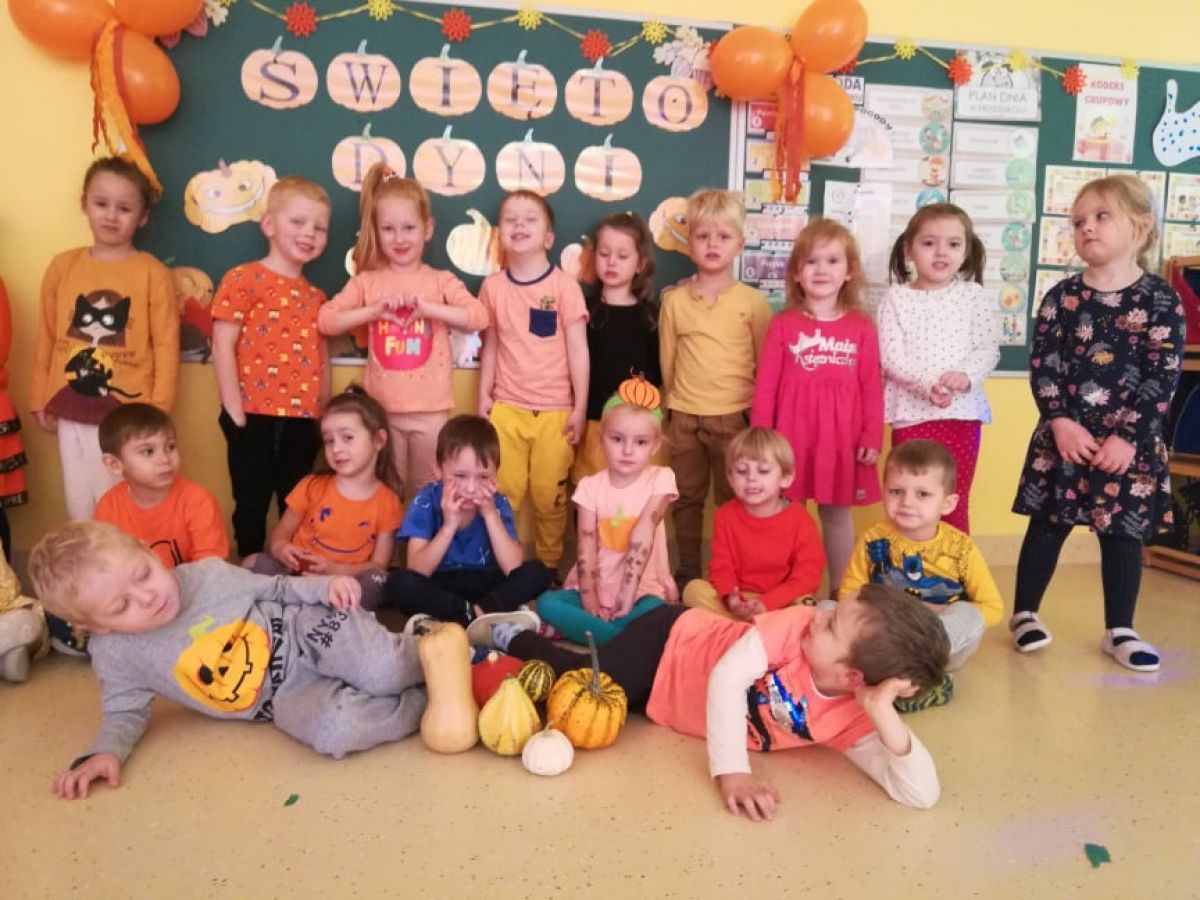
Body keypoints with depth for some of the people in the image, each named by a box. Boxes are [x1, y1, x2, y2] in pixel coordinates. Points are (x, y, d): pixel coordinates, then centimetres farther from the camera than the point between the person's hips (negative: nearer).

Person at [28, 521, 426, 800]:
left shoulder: (208, 573, -7)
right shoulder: (114, 653, -6)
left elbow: (278, 590, 4)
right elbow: (125, 710, 7)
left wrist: (327, 585, -13)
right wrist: (104, 751, -14)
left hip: (306, 632, -1)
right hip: (286, 699, 1)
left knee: (385, 672, -33)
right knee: (335, 729, -34)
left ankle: (420, 648, 1)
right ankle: (424, 704, -12)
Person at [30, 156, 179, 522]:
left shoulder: (153, 273, -5)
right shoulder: (62, 266, 5)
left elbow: (166, 346, -6)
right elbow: (46, 338, 10)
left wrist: (159, 409, -8)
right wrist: (40, 399, 11)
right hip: (72, 411, 4)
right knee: (80, 505, 14)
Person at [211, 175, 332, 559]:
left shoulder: (316, 296, 14)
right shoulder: (244, 279, -4)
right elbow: (223, 347, -8)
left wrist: (322, 413, 9)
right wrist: (234, 410, -12)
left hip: (303, 420, 5)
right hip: (254, 417, -5)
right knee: (252, 504, 6)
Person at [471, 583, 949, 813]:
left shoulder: (853, 721, -24)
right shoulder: (801, 622, -30)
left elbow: (922, 794, -32)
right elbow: (727, 675, -34)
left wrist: (887, 717, -45)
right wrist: (731, 770, -42)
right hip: (668, 643, -3)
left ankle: (518, 632, 43)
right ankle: (508, 633, 30)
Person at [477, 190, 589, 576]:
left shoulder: (564, 285, -5)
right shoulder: (493, 286, 3)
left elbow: (578, 350, -3)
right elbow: (490, 346, 10)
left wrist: (580, 407, -4)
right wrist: (484, 396, 8)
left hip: (555, 410, -2)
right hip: (507, 408, 2)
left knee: (549, 496, 6)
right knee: (503, 494, 4)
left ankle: (549, 568, 22)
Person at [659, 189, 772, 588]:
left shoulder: (752, 301, -4)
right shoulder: (674, 301, 1)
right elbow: (667, 361, 8)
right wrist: (674, 407, 12)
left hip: (735, 416, -2)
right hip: (685, 418, 2)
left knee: (733, 500, 8)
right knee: (687, 499, 13)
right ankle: (687, 571, 26)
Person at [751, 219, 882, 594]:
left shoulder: (861, 327, 1)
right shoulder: (783, 325, -2)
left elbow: (871, 388, 1)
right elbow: (765, 386, -2)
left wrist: (872, 437, -3)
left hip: (841, 437, 1)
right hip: (792, 434, 0)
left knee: (837, 514, 13)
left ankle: (840, 593, 27)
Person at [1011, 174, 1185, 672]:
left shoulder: (1162, 300, -3)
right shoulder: (1061, 296, 1)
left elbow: (1163, 377, -7)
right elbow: (1042, 365, -3)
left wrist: (1127, 436, -14)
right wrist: (1060, 422, -14)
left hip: (1130, 441, -1)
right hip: (1063, 436, 1)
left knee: (1123, 533, 8)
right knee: (1047, 526, 8)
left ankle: (1119, 630, 23)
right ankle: (1025, 613, 23)